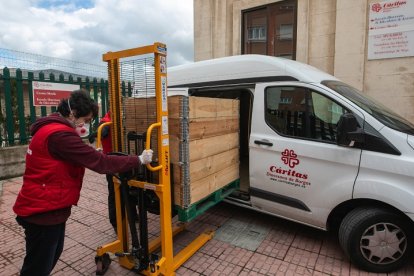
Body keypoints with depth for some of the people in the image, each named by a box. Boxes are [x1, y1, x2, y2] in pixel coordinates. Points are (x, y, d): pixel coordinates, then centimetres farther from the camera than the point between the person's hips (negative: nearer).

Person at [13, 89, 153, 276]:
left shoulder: (51, 128, 8)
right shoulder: (59, 135, -26)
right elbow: (99, 162, -28)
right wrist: (139, 160, -22)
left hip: (48, 208, 10)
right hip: (42, 212, -10)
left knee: (52, 255, 25)